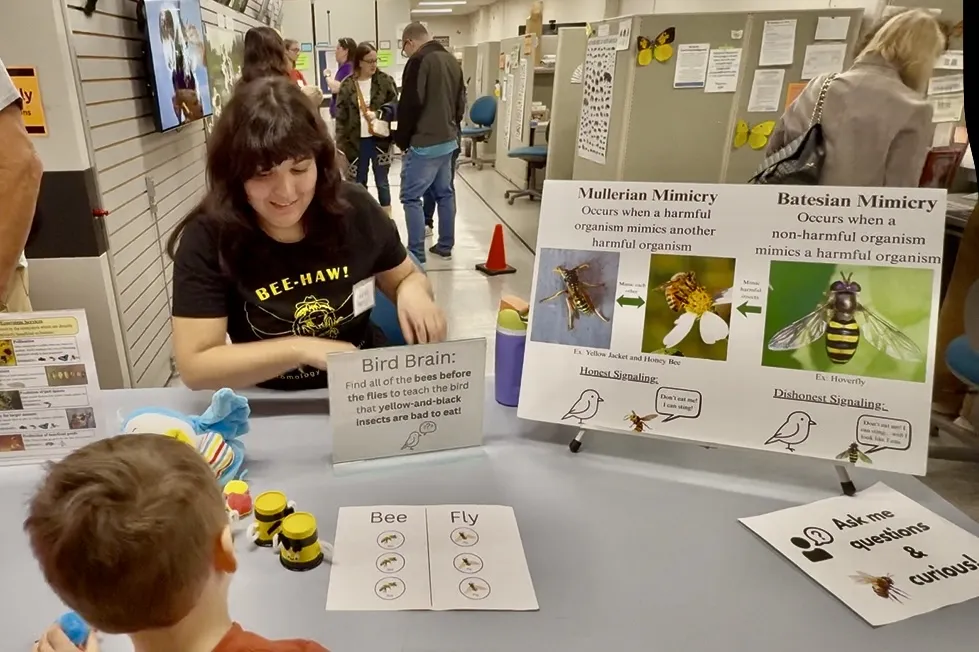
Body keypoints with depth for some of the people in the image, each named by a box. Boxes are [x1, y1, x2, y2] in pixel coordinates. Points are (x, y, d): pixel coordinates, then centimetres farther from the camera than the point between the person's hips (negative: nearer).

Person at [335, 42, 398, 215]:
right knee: (359, 183, 10)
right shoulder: (347, 85, 0)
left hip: (380, 139, -1)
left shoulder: (386, 81, -1)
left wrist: (377, 114, -18)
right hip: (356, 141, 1)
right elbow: (341, 117, 0)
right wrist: (340, 144, -6)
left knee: (382, 181, 7)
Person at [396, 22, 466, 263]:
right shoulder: (452, 60, 13)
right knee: (444, 193, 15)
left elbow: (410, 105, -17)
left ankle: (416, 253, -3)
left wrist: (402, 139, -6)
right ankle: (445, 245, 21)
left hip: (424, 143, -9)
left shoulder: (419, 61, -13)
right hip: (448, 140, 9)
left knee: (411, 196, -3)